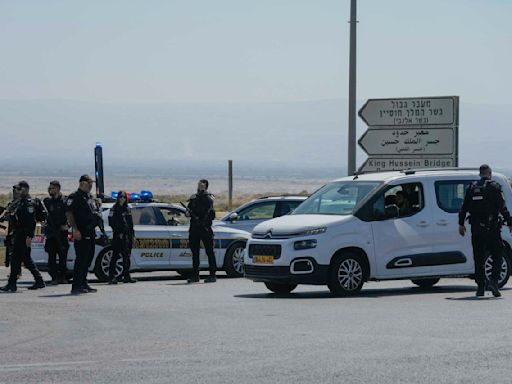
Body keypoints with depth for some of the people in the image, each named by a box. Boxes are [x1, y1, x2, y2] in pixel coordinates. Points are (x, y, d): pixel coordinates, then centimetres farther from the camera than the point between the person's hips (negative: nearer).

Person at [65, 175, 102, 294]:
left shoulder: (91, 198, 21)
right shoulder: (74, 197, -6)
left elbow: (96, 212, 30)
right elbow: (69, 214, -14)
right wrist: (75, 230, -21)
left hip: (91, 232, 9)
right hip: (81, 233, -9)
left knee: (88, 258, 11)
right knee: (81, 259, -11)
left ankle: (83, 283, 20)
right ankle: (76, 286, -11)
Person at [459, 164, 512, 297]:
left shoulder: (472, 188, 9)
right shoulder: (494, 187, -4)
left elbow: (464, 207, 9)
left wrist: (461, 224, 14)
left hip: (476, 229, 4)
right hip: (491, 228, -4)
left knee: (479, 258, 8)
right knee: (497, 256, 2)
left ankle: (480, 287, 7)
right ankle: (493, 281, -15)